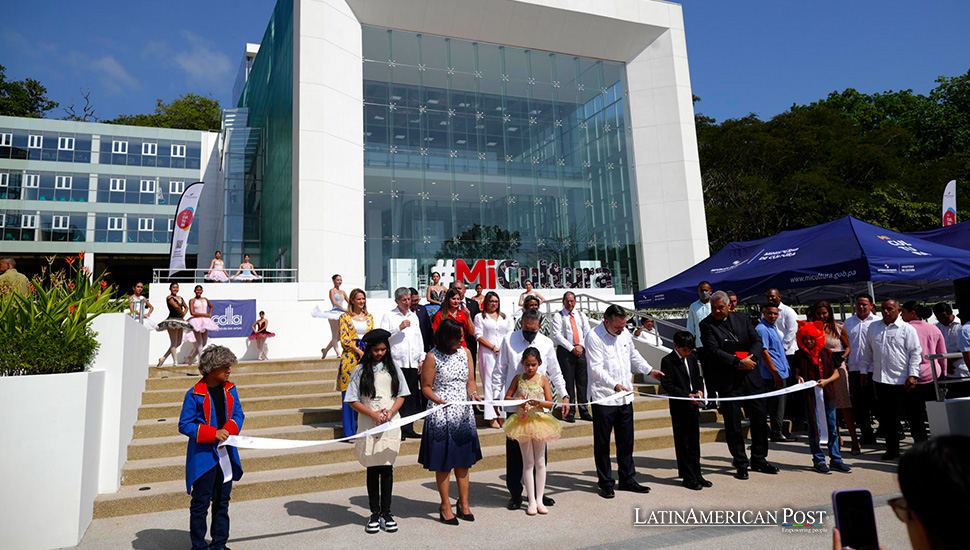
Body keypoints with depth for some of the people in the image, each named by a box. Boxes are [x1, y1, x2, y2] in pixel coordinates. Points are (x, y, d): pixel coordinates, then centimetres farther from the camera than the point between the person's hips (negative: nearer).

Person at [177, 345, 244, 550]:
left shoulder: (230, 389, 4)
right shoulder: (194, 395, -12)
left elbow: (238, 415, 8)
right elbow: (184, 425, -12)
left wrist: (228, 429, -13)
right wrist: (213, 433, -20)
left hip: (226, 454, 5)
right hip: (203, 455, -5)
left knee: (222, 501, 15)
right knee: (200, 503, 4)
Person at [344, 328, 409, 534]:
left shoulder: (393, 366, 6)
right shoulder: (361, 369, -1)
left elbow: (401, 395, 8)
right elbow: (353, 400, -1)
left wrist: (390, 411, -9)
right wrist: (373, 414, -12)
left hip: (391, 423, 1)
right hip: (369, 424, -1)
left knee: (387, 468, 5)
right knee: (372, 469, 7)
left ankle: (386, 513, 16)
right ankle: (374, 513, 18)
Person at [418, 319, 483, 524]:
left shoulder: (465, 353, 6)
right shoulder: (433, 357, -8)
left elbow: (470, 380, 10)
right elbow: (426, 387, -6)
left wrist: (473, 393, -10)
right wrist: (438, 400, -23)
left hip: (464, 413, 5)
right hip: (441, 415, -4)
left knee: (463, 460, 11)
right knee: (443, 462, 4)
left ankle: (463, 504, 24)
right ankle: (445, 506, 18)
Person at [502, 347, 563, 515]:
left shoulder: (543, 379, -2)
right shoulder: (518, 379, 1)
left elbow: (550, 403, -4)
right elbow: (507, 397, 5)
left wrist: (538, 402, -24)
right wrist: (517, 400, -14)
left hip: (539, 420, 0)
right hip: (522, 422, 0)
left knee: (540, 462, 7)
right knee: (528, 463, 6)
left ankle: (539, 500, 18)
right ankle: (531, 501, 13)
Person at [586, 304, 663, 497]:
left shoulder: (624, 333, 7)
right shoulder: (594, 337, -14)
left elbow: (633, 355, 26)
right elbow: (596, 368, -20)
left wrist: (649, 371, 28)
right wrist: (615, 385, -30)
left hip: (625, 396, 6)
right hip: (603, 397, -6)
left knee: (626, 441, 14)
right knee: (602, 443, 4)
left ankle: (627, 479, 27)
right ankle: (605, 483, 16)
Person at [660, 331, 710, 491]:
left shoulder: (692, 358, 10)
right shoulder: (667, 361, -10)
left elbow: (698, 377, 18)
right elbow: (667, 385, -14)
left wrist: (700, 390, -2)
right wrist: (687, 395, -21)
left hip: (693, 406, 6)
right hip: (679, 407, -6)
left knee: (694, 441, 13)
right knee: (682, 443, 2)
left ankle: (696, 474, 24)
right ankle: (688, 477, 10)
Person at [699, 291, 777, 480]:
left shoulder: (741, 319, 9)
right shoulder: (707, 325, -5)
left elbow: (757, 340, 7)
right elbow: (714, 351, -14)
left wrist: (750, 358, -11)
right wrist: (739, 362, -18)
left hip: (751, 377, 4)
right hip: (727, 382, -4)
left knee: (759, 418, 11)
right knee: (733, 424, 1)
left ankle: (759, 459, 27)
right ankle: (741, 464, 14)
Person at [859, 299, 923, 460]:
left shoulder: (907, 329, -1)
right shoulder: (873, 328, 11)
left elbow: (916, 353, -5)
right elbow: (867, 351, 17)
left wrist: (913, 376, -12)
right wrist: (864, 371, 15)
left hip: (904, 381, -4)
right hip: (881, 380, 4)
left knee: (914, 416, 4)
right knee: (887, 417, 10)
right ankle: (892, 449, 21)